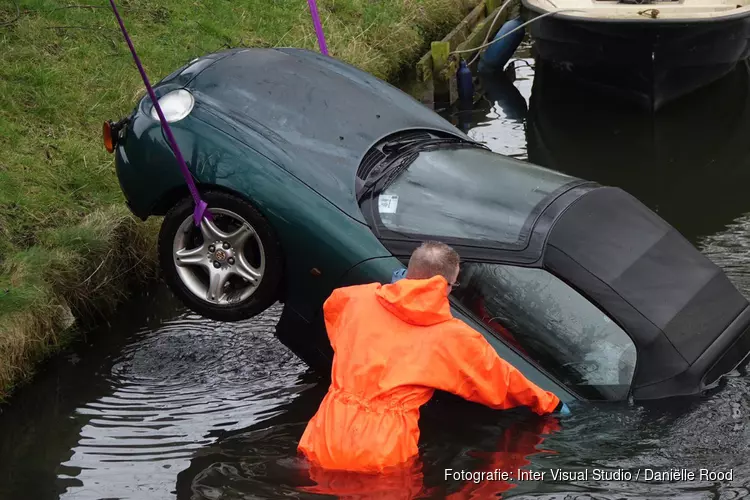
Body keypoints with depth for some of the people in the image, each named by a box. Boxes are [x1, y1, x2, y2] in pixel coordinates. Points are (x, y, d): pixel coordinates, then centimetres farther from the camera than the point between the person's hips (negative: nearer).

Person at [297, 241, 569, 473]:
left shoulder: (356, 299, 7)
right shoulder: (454, 338, 0)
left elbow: (331, 305, 34)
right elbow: (502, 382, 14)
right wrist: (549, 404, 31)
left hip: (325, 446, 3)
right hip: (380, 458, -3)